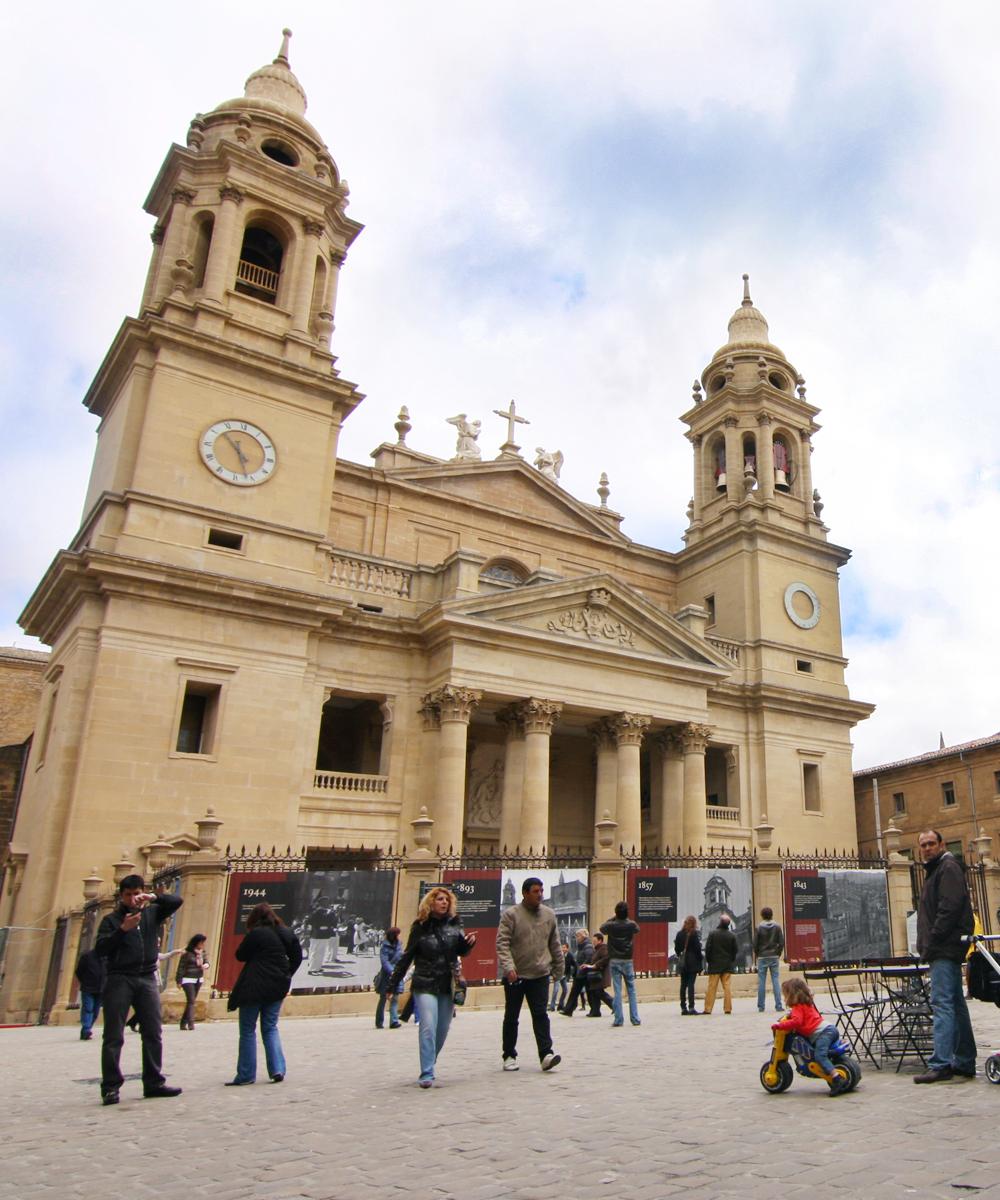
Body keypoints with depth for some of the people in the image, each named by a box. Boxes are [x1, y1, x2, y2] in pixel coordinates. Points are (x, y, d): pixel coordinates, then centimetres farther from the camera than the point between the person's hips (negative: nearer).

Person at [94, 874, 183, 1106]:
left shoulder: (151, 914, 12)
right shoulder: (112, 919, 5)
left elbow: (176, 901, 2)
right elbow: (100, 949, -5)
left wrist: (153, 897, -14)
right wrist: (122, 929, -16)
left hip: (147, 979, 3)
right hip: (119, 979, -3)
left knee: (153, 1034, 3)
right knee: (114, 1037, -2)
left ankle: (154, 1083, 8)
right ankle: (110, 1087, 3)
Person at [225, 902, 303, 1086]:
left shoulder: (256, 934, -13)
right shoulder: (287, 933, 6)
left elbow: (240, 955, -5)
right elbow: (297, 957, 10)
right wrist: (285, 975, 14)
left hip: (255, 987, -6)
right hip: (277, 987, 6)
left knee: (247, 1030, 6)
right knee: (270, 1028, 15)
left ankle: (246, 1075, 8)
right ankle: (277, 1069, 5)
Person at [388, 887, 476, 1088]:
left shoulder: (454, 924, 2)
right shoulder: (420, 927, -4)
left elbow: (461, 952, 12)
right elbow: (406, 957, 2)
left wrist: (468, 943, -11)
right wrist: (392, 985, 4)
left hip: (448, 986, 3)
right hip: (425, 986, -3)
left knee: (442, 1030, 9)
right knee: (428, 1028, -14)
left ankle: (429, 1064, 28)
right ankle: (426, 1074, -9)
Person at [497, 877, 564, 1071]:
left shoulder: (549, 914, 6)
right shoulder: (510, 915, -8)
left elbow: (555, 944, 14)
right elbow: (502, 943, -15)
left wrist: (559, 967, 16)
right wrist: (508, 966, -27)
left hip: (540, 975, 2)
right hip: (514, 975, -2)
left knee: (540, 1015, -4)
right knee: (511, 1017, 9)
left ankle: (546, 1054, -3)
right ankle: (509, 1056, 21)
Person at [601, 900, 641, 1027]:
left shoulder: (611, 925, -10)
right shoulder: (631, 925, -7)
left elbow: (602, 928, 11)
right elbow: (637, 929, 16)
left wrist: (613, 918, 10)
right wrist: (627, 919, 16)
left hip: (615, 961, -1)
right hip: (627, 960, 1)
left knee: (617, 991, 1)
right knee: (631, 990, 9)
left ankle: (618, 1020, 0)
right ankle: (635, 1019, 9)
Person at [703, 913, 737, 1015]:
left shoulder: (713, 933, -10)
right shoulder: (732, 935, -5)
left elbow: (708, 948, -8)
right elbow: (735, 950, 0)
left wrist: (708, 961, 5)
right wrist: (732, 961, 14)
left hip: (715, 964, -2)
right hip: (728, 965, 2)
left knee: (711, 987, 2)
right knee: (727, 986, 8)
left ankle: (708, 1009, 2)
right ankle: (727, 1008, 7)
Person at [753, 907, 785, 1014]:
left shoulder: (759, 928, -6)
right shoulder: (777, 927, -1)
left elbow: (755, 943, -5)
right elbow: (782, 942, -2)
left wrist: (756, 955, 10)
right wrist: (779, 954, 11)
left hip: (762, 957, -2)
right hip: (774, 957, 2)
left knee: (761, 981, 3)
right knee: (775, 980, 4)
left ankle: (761, 1006, 6)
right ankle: (778, 1006, 0)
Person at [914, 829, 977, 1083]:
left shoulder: (948, 867, -8)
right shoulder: (936, 870, 23)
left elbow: (949, 908, -19)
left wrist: (932, 941, -19)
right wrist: (926, 944, 16)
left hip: (946, 948, -11)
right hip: (943, 950, 11)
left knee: (942, 1003, -13)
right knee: (955, 1005, 13)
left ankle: (941, 1064, -15)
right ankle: (964, 1063, 19)